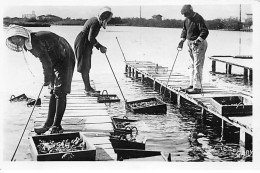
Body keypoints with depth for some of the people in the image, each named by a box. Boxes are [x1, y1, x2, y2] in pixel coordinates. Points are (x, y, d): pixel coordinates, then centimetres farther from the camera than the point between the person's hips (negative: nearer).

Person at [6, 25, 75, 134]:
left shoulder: (35, 42, -25)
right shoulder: (29, 44, 5)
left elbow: (47, 62, -24)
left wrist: (47, 80, -13)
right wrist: (49, 79, 7)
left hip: (65, 59, -10)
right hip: (57, 62, 10)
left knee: (60, 93, -10)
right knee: (54, 93, 10)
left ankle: (57, 126, -7)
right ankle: (49, 124, 15)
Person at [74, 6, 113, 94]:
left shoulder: (95, 20, 13)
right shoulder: (95, 23, -18)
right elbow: (91, 38, -25)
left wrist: (99, 46, 12)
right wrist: (100, 47, -17)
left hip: (85, 44, 11)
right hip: (83, 44, -11)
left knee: (86, 67, 12)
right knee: (84, 67, -5)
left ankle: (87, 87, 17)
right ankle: (87, 88, 0)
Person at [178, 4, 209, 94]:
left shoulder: (198, 19, -18)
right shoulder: (187, 19, 9)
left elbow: (205, 31, -23)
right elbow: (184, 30, 20)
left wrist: (198, 40, -30)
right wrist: (182, 40, 8)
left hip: (199, 44, -9)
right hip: (190, 43, 9)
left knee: (197, 65, -10)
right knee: (192, 65, 15)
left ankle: (197, 87, -9)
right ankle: (192, 84, 24)